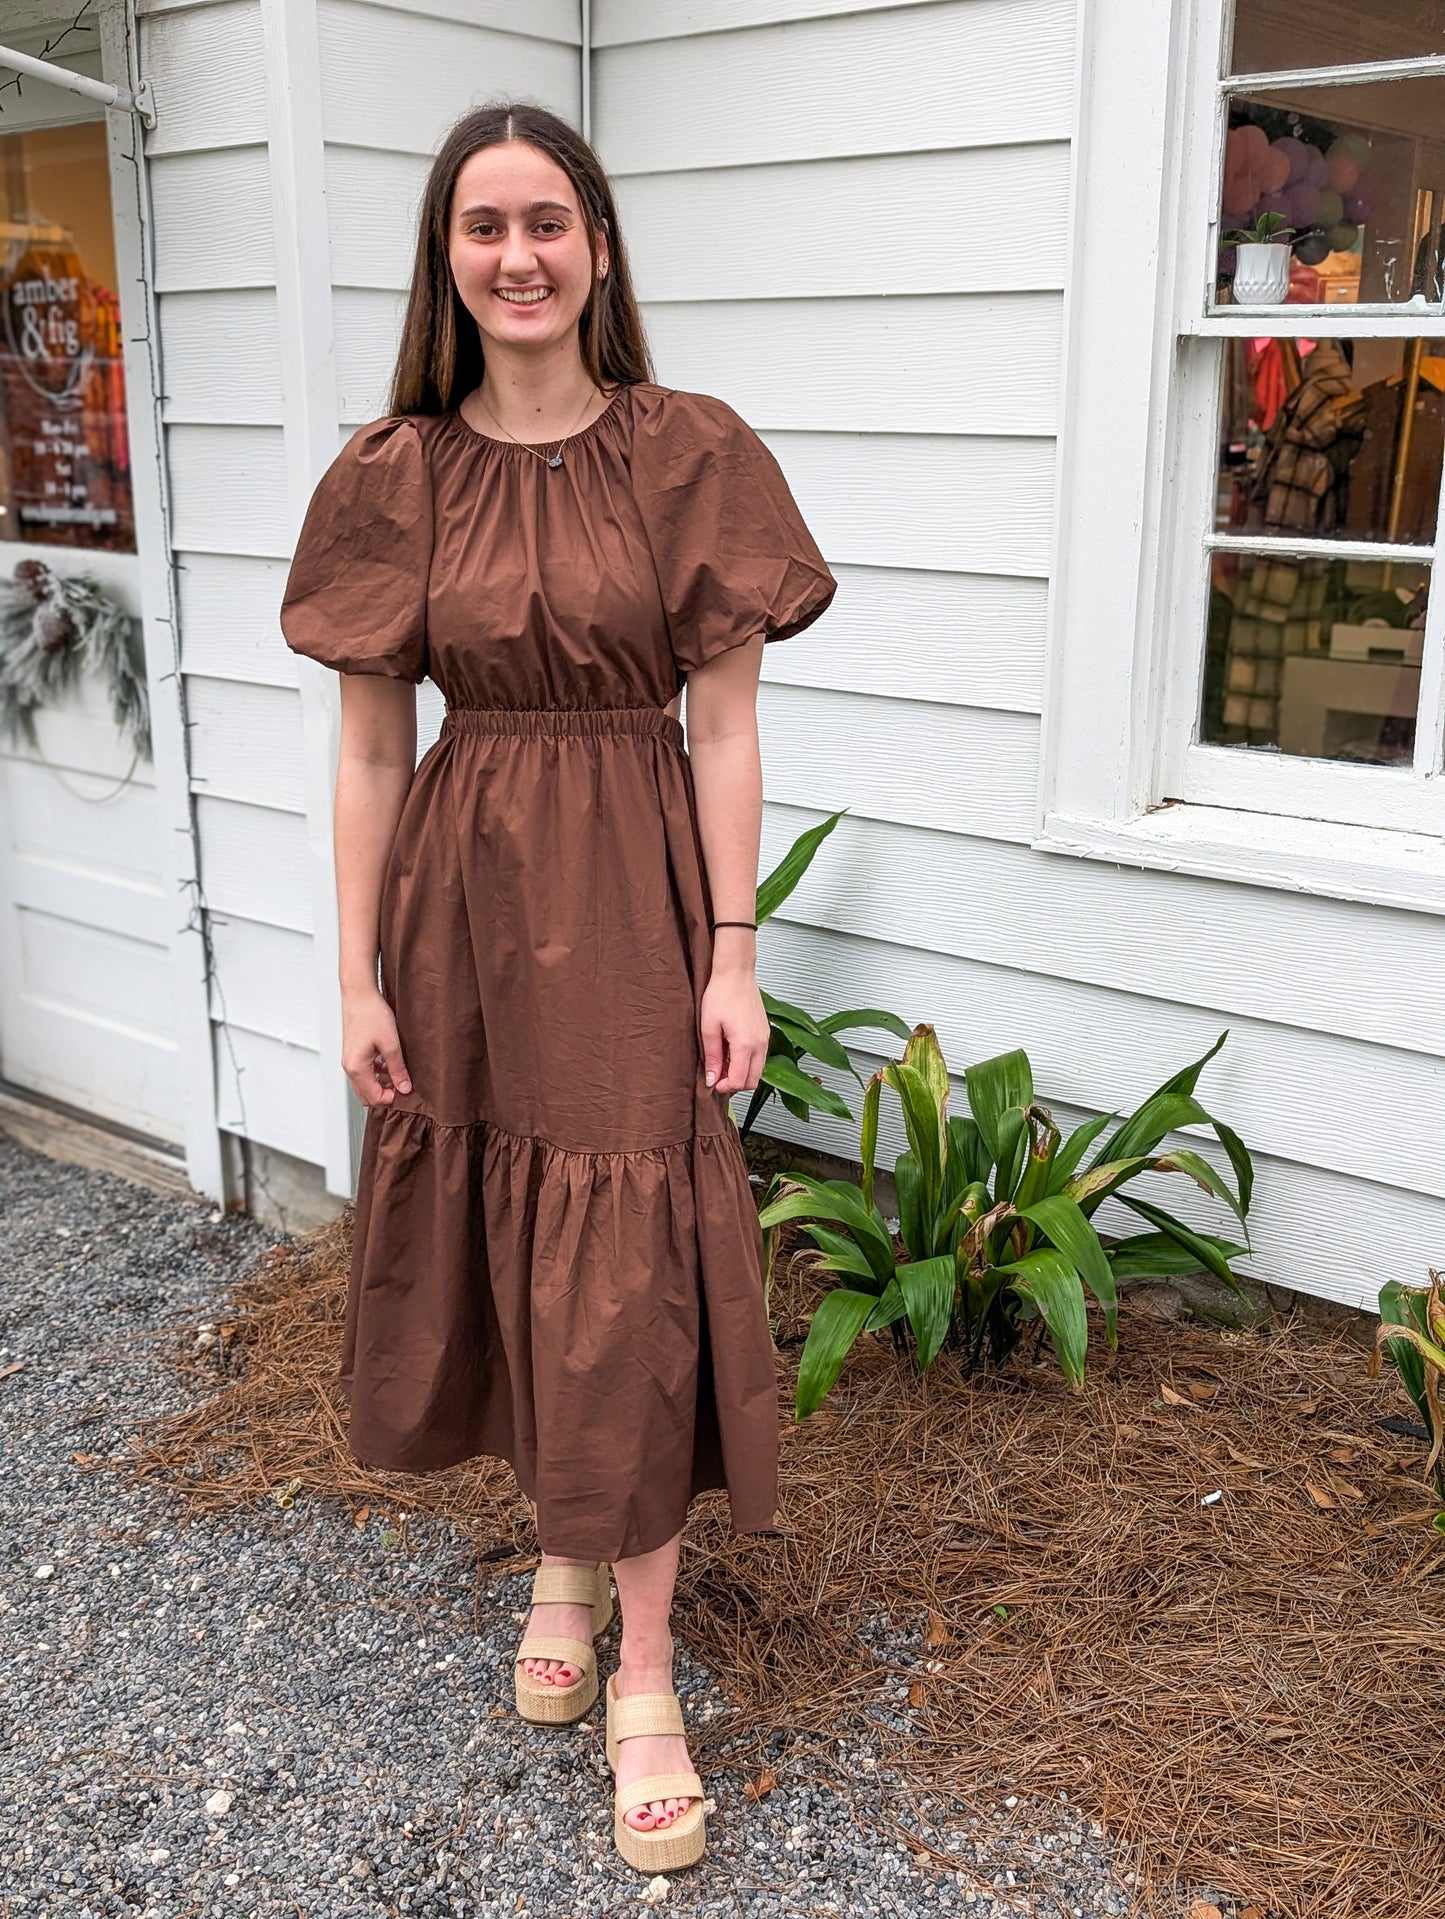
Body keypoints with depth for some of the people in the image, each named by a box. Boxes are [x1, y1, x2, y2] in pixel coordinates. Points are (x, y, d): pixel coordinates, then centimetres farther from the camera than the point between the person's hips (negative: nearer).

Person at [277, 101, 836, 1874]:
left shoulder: (693, 457, -4)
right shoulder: (390, 480, 1)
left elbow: (723, 726, -4)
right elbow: (370, 747, 2)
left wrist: (732, 957, -8)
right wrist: (357, 976, 0)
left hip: (633, 895, -2)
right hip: (462, 898, 2)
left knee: (626, 1282, 0)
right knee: (498, 1254, 13)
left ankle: (645, 1676, 16)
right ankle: (563, 1560, 39)